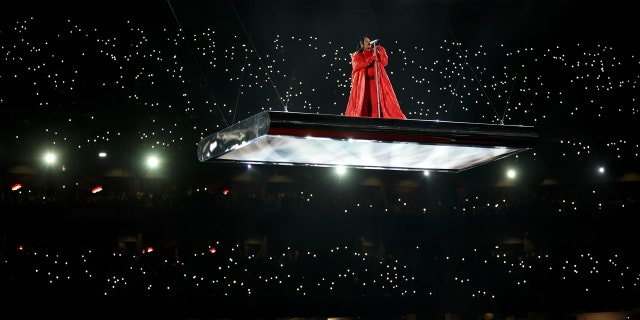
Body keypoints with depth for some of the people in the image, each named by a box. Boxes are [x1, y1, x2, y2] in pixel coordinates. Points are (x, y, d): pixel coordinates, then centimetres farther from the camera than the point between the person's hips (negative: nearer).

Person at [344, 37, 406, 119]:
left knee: (376, 102, -10)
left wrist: (381, 51, -3)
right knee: (361, 103, -9)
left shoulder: (375, 53, 19)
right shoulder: (357, 55, 12)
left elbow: (384, 62, 8)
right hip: (362, 82, -2)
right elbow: (357, 65, -9)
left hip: (376, 82, 2)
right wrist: (371, 58, -11)